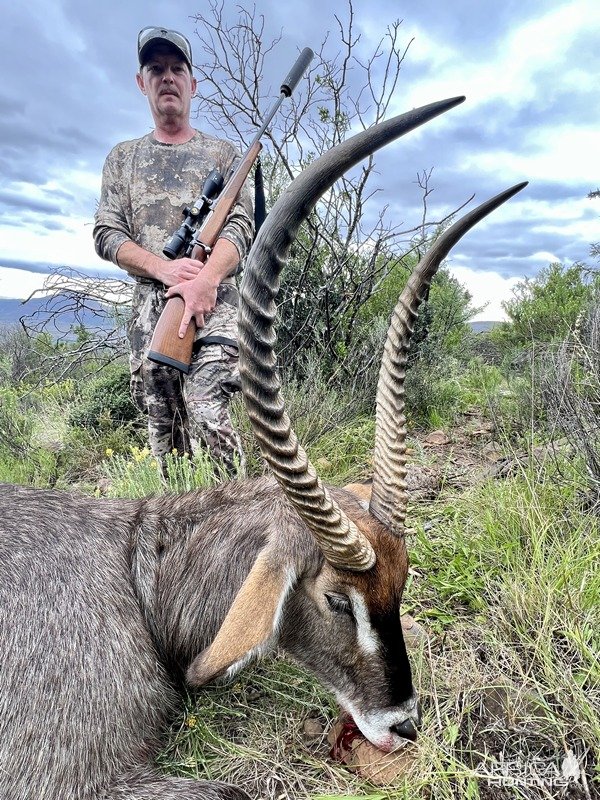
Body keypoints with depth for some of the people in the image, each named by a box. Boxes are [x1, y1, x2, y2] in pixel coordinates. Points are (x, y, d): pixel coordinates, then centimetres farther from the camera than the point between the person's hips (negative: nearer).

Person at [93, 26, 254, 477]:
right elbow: (107, 234, 10)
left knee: (207, 416, -19)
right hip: (149, 307, 3)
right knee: (162, 430, 1)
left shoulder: (222, 153, 15)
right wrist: (166, 269, -9)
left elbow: (240, 226, 1)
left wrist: (206, 280, -19)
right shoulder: (123, 158, 21)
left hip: (214, 303, -3)